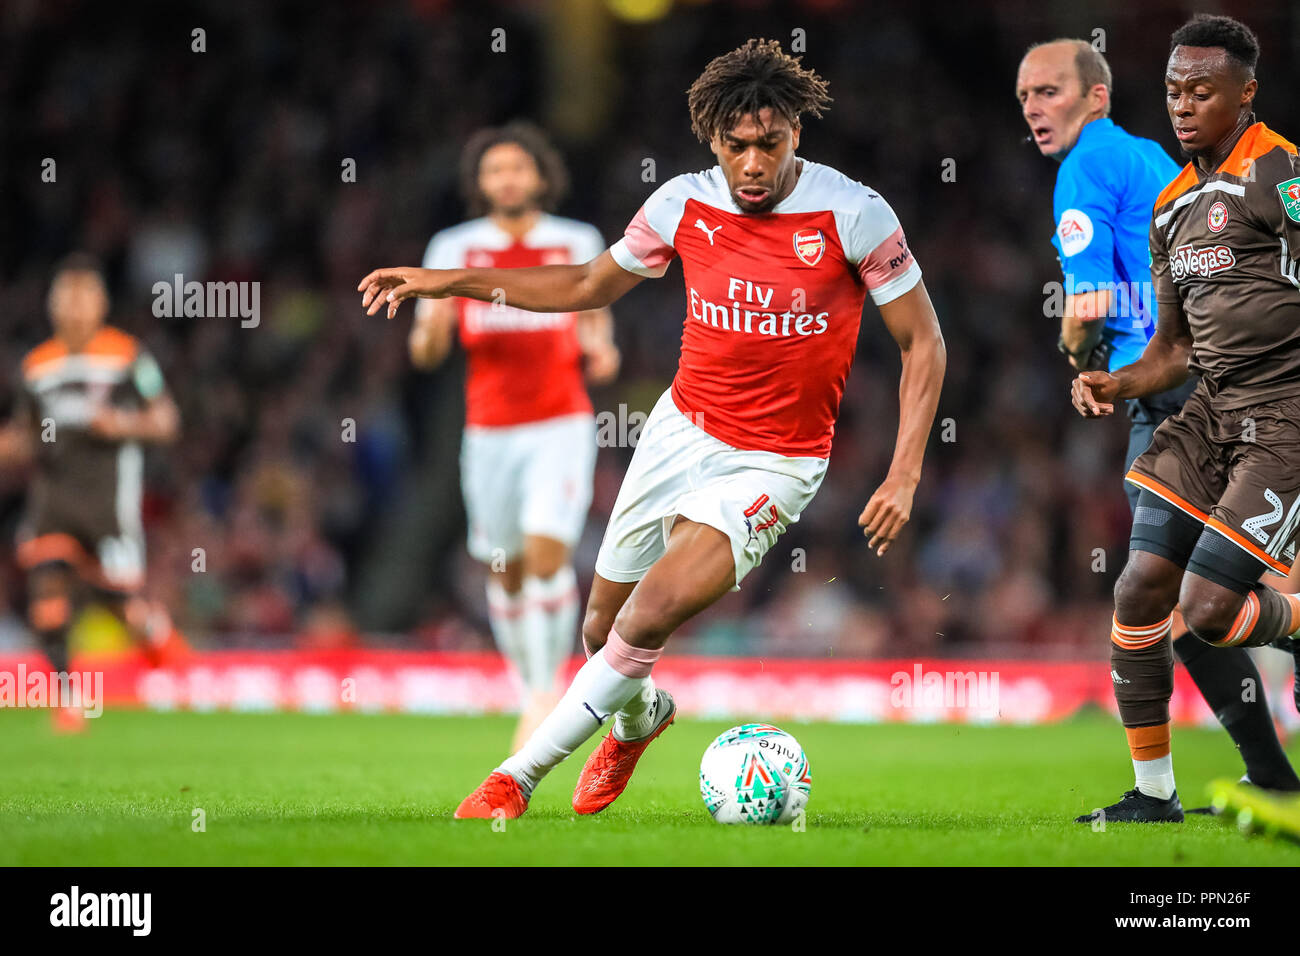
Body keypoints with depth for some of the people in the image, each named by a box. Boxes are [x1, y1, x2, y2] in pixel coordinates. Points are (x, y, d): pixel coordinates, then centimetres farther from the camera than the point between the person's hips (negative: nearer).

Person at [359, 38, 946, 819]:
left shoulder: (853, 213, -15)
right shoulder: (685, 204, -5)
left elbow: (923, 343, -7)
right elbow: (591, 285, 13)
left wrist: (904, 475, -15)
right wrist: (453, 281, 7)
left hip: (773, 465, -4)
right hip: (681, 430, 4)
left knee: (653, 609, -24)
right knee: (603, 629, 12)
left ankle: (519, 777, -13)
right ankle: (639, 716, 49)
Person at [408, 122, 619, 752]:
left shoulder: (577, 244, 2)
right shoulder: (454, 250, 2)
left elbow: (596, 312, 17)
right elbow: (425, 353, 0)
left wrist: (600, 348, -5)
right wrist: (433, 328, -23)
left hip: (561, 424, -2)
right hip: (490, 432, 2)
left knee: (546, 554, -17)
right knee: (506, 573, 7)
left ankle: (548, 687, -5)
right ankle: (530, 686, 27)